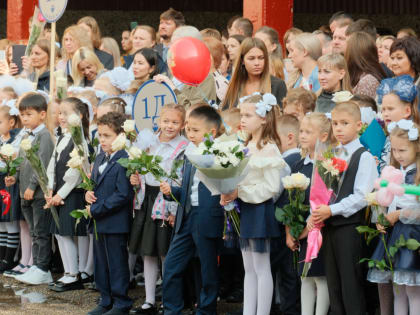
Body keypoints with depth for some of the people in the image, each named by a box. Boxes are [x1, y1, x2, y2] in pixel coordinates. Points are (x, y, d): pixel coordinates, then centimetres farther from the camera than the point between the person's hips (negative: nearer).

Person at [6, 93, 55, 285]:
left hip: (40, 192, -9)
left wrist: (32, 186, -20)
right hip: (27, 193, 9)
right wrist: (15, 177, 5)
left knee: (41, 232, -5)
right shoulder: (27, 136, 15)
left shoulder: (44, 136, -12)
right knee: (34, 232, 13)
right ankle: (37, 267, 18)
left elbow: (42, 164, -19)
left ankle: (42, 269, -2)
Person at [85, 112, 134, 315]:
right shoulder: (100, 159, 11)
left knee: (117, 264, 2)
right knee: (101, 263, 16)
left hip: (116, 223, -9)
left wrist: (96, 209, -19)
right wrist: (88, 193, -1)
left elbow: (123, 194, -23)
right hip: (99, 222, 9)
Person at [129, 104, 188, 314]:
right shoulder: (149, 143, 9)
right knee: (147, 254, 11)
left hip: (167, 206, -6)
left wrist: (175, 212, -19)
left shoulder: (183, 149, -10)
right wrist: (136, 180, 2)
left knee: (166, 255, -1)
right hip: (147, 202, 7)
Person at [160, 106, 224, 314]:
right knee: (171, 266, 6)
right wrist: (171, 191, 3)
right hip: (186, 219, 7)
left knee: (208, 270, 5)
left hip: (208, 220, -7)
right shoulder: (189, 157, 14)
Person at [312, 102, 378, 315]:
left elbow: (361, 196, -14)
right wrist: (317, 212, -3)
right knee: (333, 283, 10)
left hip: (350, 226, -7)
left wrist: (331, 210, -19)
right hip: (329, 226, 7)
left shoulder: (364, 157, -6)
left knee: (351, 283, -5)